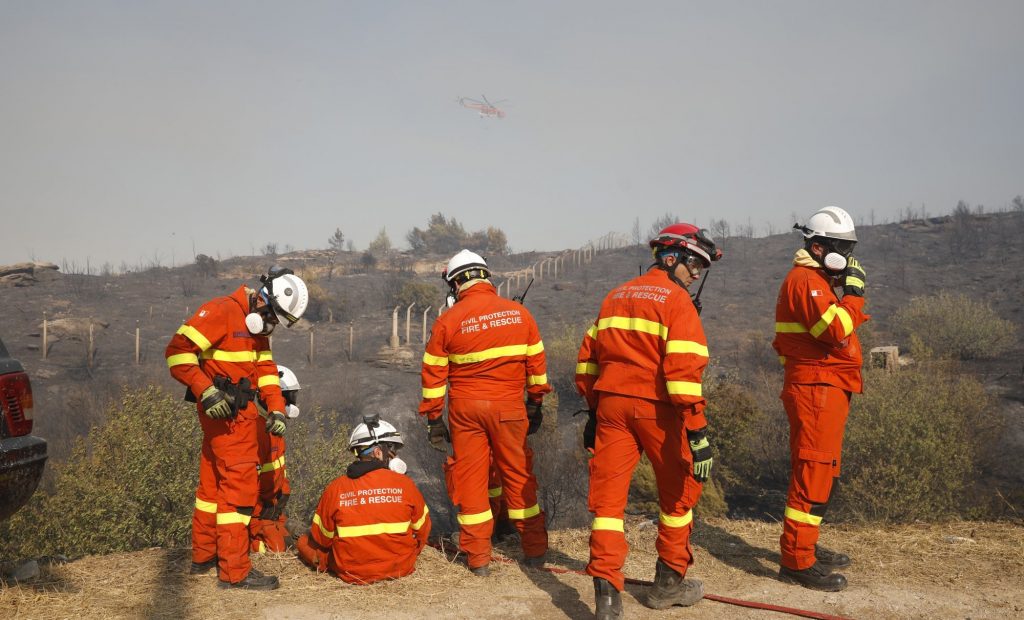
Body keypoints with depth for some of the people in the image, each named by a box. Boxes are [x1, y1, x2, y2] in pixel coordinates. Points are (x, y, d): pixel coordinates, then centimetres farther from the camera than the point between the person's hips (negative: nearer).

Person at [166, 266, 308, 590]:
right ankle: (235, 571, -3)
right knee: (240, 484, -8)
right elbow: (178, 351, -19)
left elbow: (265, 368, 14)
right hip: (226, 413, -10)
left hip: (240, 411, 10)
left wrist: (276, 408, 1)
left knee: (214, 483, 18)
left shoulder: (257, 326, 14)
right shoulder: (221, 312, -14)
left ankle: (204, 557, 32)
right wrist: (206, 391, -25)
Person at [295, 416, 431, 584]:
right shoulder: (405, 484, -11)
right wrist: (409, 554, 22)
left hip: (351, 573, 0)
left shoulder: (335, 489, -11)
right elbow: (422, 530, 2)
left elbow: (321, 540, -2)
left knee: (304, 541, 18)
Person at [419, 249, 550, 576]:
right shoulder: (519, 313, 2)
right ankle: (535, 551, 20)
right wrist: (535, 403, 19)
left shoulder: (448, 321, -3)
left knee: (469, 479, 7)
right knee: (519, 476, 12)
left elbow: (434, 374, 0)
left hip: (465, 408, -1)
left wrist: (434, 418, 7)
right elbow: (536, 362, 8)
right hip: (509, 406, 1)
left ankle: (478, 558, 12)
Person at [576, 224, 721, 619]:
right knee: (679, 492, 15)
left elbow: (587, 359, 15)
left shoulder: (615, 297, 15)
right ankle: (669, 583, 25)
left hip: (611, 404, 5)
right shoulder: (676, 300, -6)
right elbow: (684, 370, -17)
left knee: (608, 497, 5)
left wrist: (593, 411, 21)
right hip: (657, 408, -5)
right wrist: (697, 432, -17)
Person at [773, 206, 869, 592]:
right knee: (813, 473, -10)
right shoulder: (805, 280, -13)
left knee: (821, 472, 17)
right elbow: (836, 332, -23)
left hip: (827, 389, 11)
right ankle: (796, 561, -7)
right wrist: (854, 292, -16)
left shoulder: (819, 281, 20)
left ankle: (803, 545, 28)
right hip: (816, 389, -11)